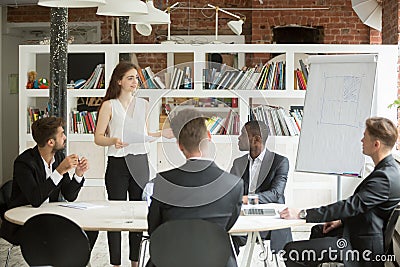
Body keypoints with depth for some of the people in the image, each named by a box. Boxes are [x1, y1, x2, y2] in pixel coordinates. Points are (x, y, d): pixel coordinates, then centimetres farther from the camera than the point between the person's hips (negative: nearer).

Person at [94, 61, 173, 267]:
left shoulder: (143, 104, 11)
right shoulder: (109, 105, -2)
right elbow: (98, 137, -5)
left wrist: (162, 134, 5)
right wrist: (113, 141, -24)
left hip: (140, 163, 4)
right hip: (117, 163, -4)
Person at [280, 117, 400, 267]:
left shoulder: (385, 177, -24)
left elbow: (351, 206, -27)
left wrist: (302, 214, -25)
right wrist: (342, 221, 7)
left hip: (363, 247, -11)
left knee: (292, 251, -16)